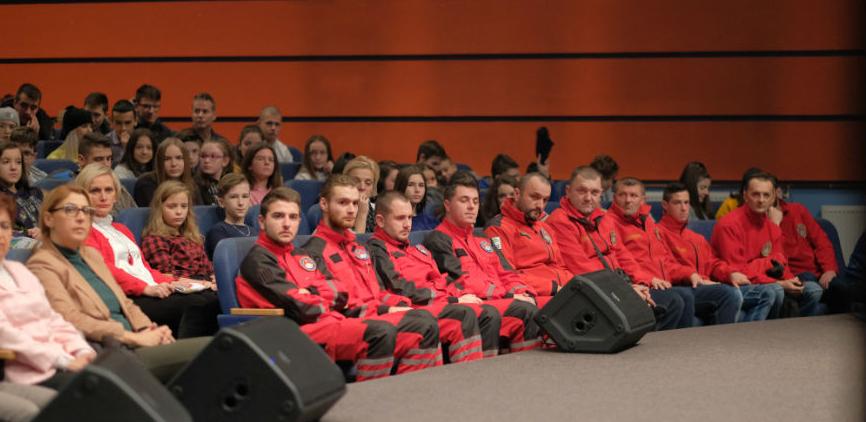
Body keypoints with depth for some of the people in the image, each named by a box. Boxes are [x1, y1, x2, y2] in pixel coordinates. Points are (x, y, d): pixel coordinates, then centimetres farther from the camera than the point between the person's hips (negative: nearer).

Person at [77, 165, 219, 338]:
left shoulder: (122, 230, 34)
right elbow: (104, 269, -8)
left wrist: (173, 281, 6)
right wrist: (146, 288, -19)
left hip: (155, 291, 8)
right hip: (126, 298, -8)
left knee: (211, 300, -22)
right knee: (194, 305, -32)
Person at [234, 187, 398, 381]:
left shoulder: (301, 257, 25)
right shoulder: (257, 260, -3)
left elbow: (332, 297, 15)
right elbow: (299, 309, -12)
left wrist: (308, 295, -4)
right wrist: (324, 306, 5)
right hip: (298, 330, -9)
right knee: (381, 333, -26)